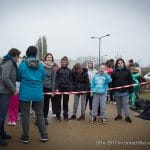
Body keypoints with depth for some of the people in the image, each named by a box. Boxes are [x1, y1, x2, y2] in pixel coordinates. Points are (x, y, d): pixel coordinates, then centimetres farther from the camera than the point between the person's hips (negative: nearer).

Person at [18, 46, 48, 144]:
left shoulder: (22, 64, -6)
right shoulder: (41, 65, 0)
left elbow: (19, 78, 5)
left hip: (25, 93, -2)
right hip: (38, 93, 2)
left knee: (25, 115, 7)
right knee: (40, 114, 11)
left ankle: (25, 137, 15)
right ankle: (44, 136, 16)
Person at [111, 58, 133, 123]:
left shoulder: (127, 71, 0)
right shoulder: (114, 72, 3)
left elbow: (130, 81, 0)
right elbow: (112, 81, 3)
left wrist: (131, 90, -4)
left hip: (125, 91, -2)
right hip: (117, 91, 2)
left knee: (125, 104, 0)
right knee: (118, 104, 12)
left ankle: (127, 116, 8)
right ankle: (119, 115, 24)